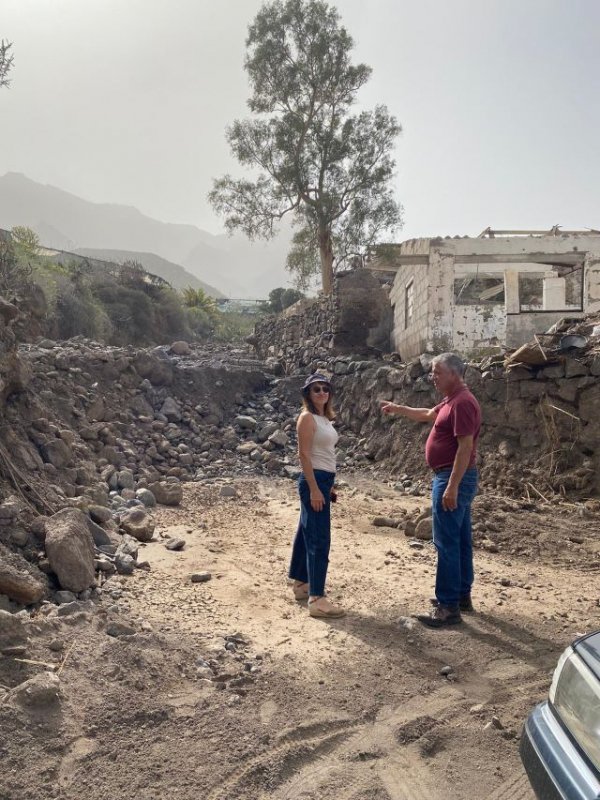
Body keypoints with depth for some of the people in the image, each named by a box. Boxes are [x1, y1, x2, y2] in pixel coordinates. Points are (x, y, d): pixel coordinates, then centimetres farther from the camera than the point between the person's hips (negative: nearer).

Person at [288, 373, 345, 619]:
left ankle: (301, 584, 29)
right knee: (319, 540, -10)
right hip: (314, 480, -9)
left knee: (307, 533, 17)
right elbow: (304, 455, -17)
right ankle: (316, 600, -7)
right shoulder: (307, 418, -12)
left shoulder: (325, 418, 14)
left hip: (324, 480, 9)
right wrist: (314, 489, -22)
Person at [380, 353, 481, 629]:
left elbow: (466, 447, -25)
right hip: (456, 478, 11)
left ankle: (449, 607, -4)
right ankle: (462, 595, 25)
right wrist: (398, 408, 32)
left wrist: (452, 486, -27)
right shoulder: (452, 400, 14)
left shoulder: (463, 402, -20)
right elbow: (428, 414, 33)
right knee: (461, 540, 15)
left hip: (454, 479, -11)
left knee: (447, 543, -8)